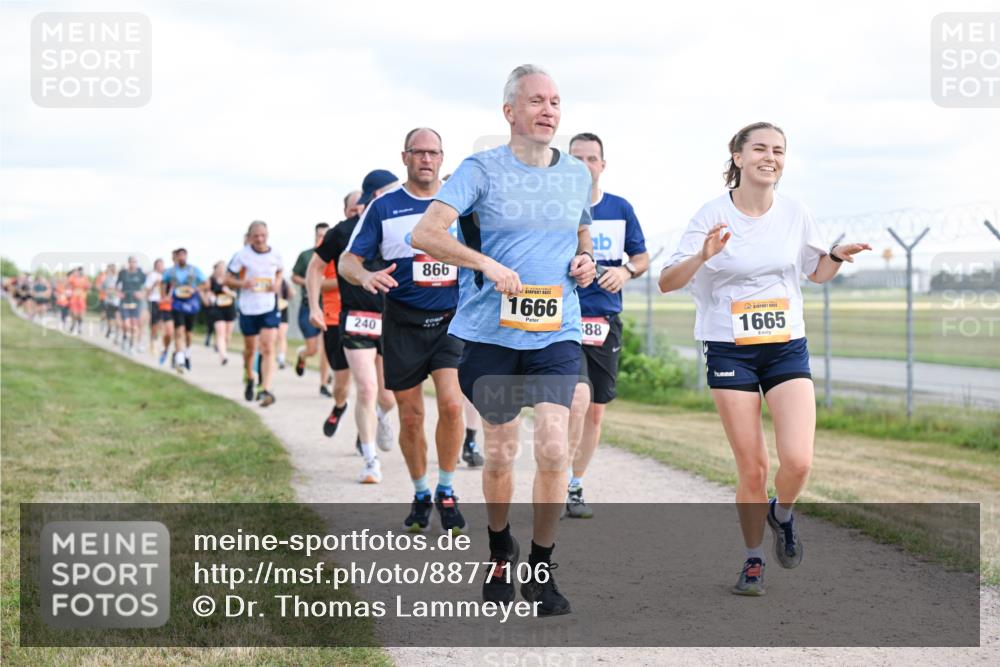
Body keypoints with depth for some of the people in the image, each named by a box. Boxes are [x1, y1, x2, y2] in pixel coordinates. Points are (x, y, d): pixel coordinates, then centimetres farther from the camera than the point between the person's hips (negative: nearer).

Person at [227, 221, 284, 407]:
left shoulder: (275, 255, 2)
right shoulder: (242, 255, -5)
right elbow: (228, 279, 1)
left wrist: (277, 283, 1)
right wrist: (243, 283, -18)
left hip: (270, 309, 0)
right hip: (248, 309, 0)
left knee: (268, 349, -13)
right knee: (250, 349, 14)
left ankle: (266, 390, -17)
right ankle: (249, 380, 41)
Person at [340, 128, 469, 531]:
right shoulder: (383, 207, 2)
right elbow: (347, 260, 0)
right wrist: (365, 276, -22)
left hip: (451, 320, 0)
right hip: (402, 325, 0)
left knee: (451, 404, -17)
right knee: (410, 418, 4)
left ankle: (446, 492, 1)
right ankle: (420, 495, 24)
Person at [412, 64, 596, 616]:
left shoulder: (577, 175, 9)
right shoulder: (482, 170, -5)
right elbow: (424, 234, -16)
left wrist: (585, 259, 4)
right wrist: (486, 263, -27)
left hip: (556, 333, 2)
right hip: (490, 333, -2)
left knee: (553, 449, -15)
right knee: (499, 455, 10)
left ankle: (541, 570, 0)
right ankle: (500, 553, 35)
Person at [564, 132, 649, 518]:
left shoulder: (620, 209, 8)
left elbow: (642, 258, 15)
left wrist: (626, 272, -7)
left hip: (606, 321, 4)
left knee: (595, 411, 9)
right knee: (578, 395, -24)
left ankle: (575, 487, 24)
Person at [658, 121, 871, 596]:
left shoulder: (794, 214, 2)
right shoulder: (713, 215, -6)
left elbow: (818, 272, 18)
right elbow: (667, 282, -9)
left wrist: (839, 255, -4)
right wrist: (703, 256, -27)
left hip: (787, 347, 2)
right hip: (730, 350, -2)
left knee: (797, 461, -14)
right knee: (752, 468, -3)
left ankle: (782, 514, 20)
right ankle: (753, 560, 19)